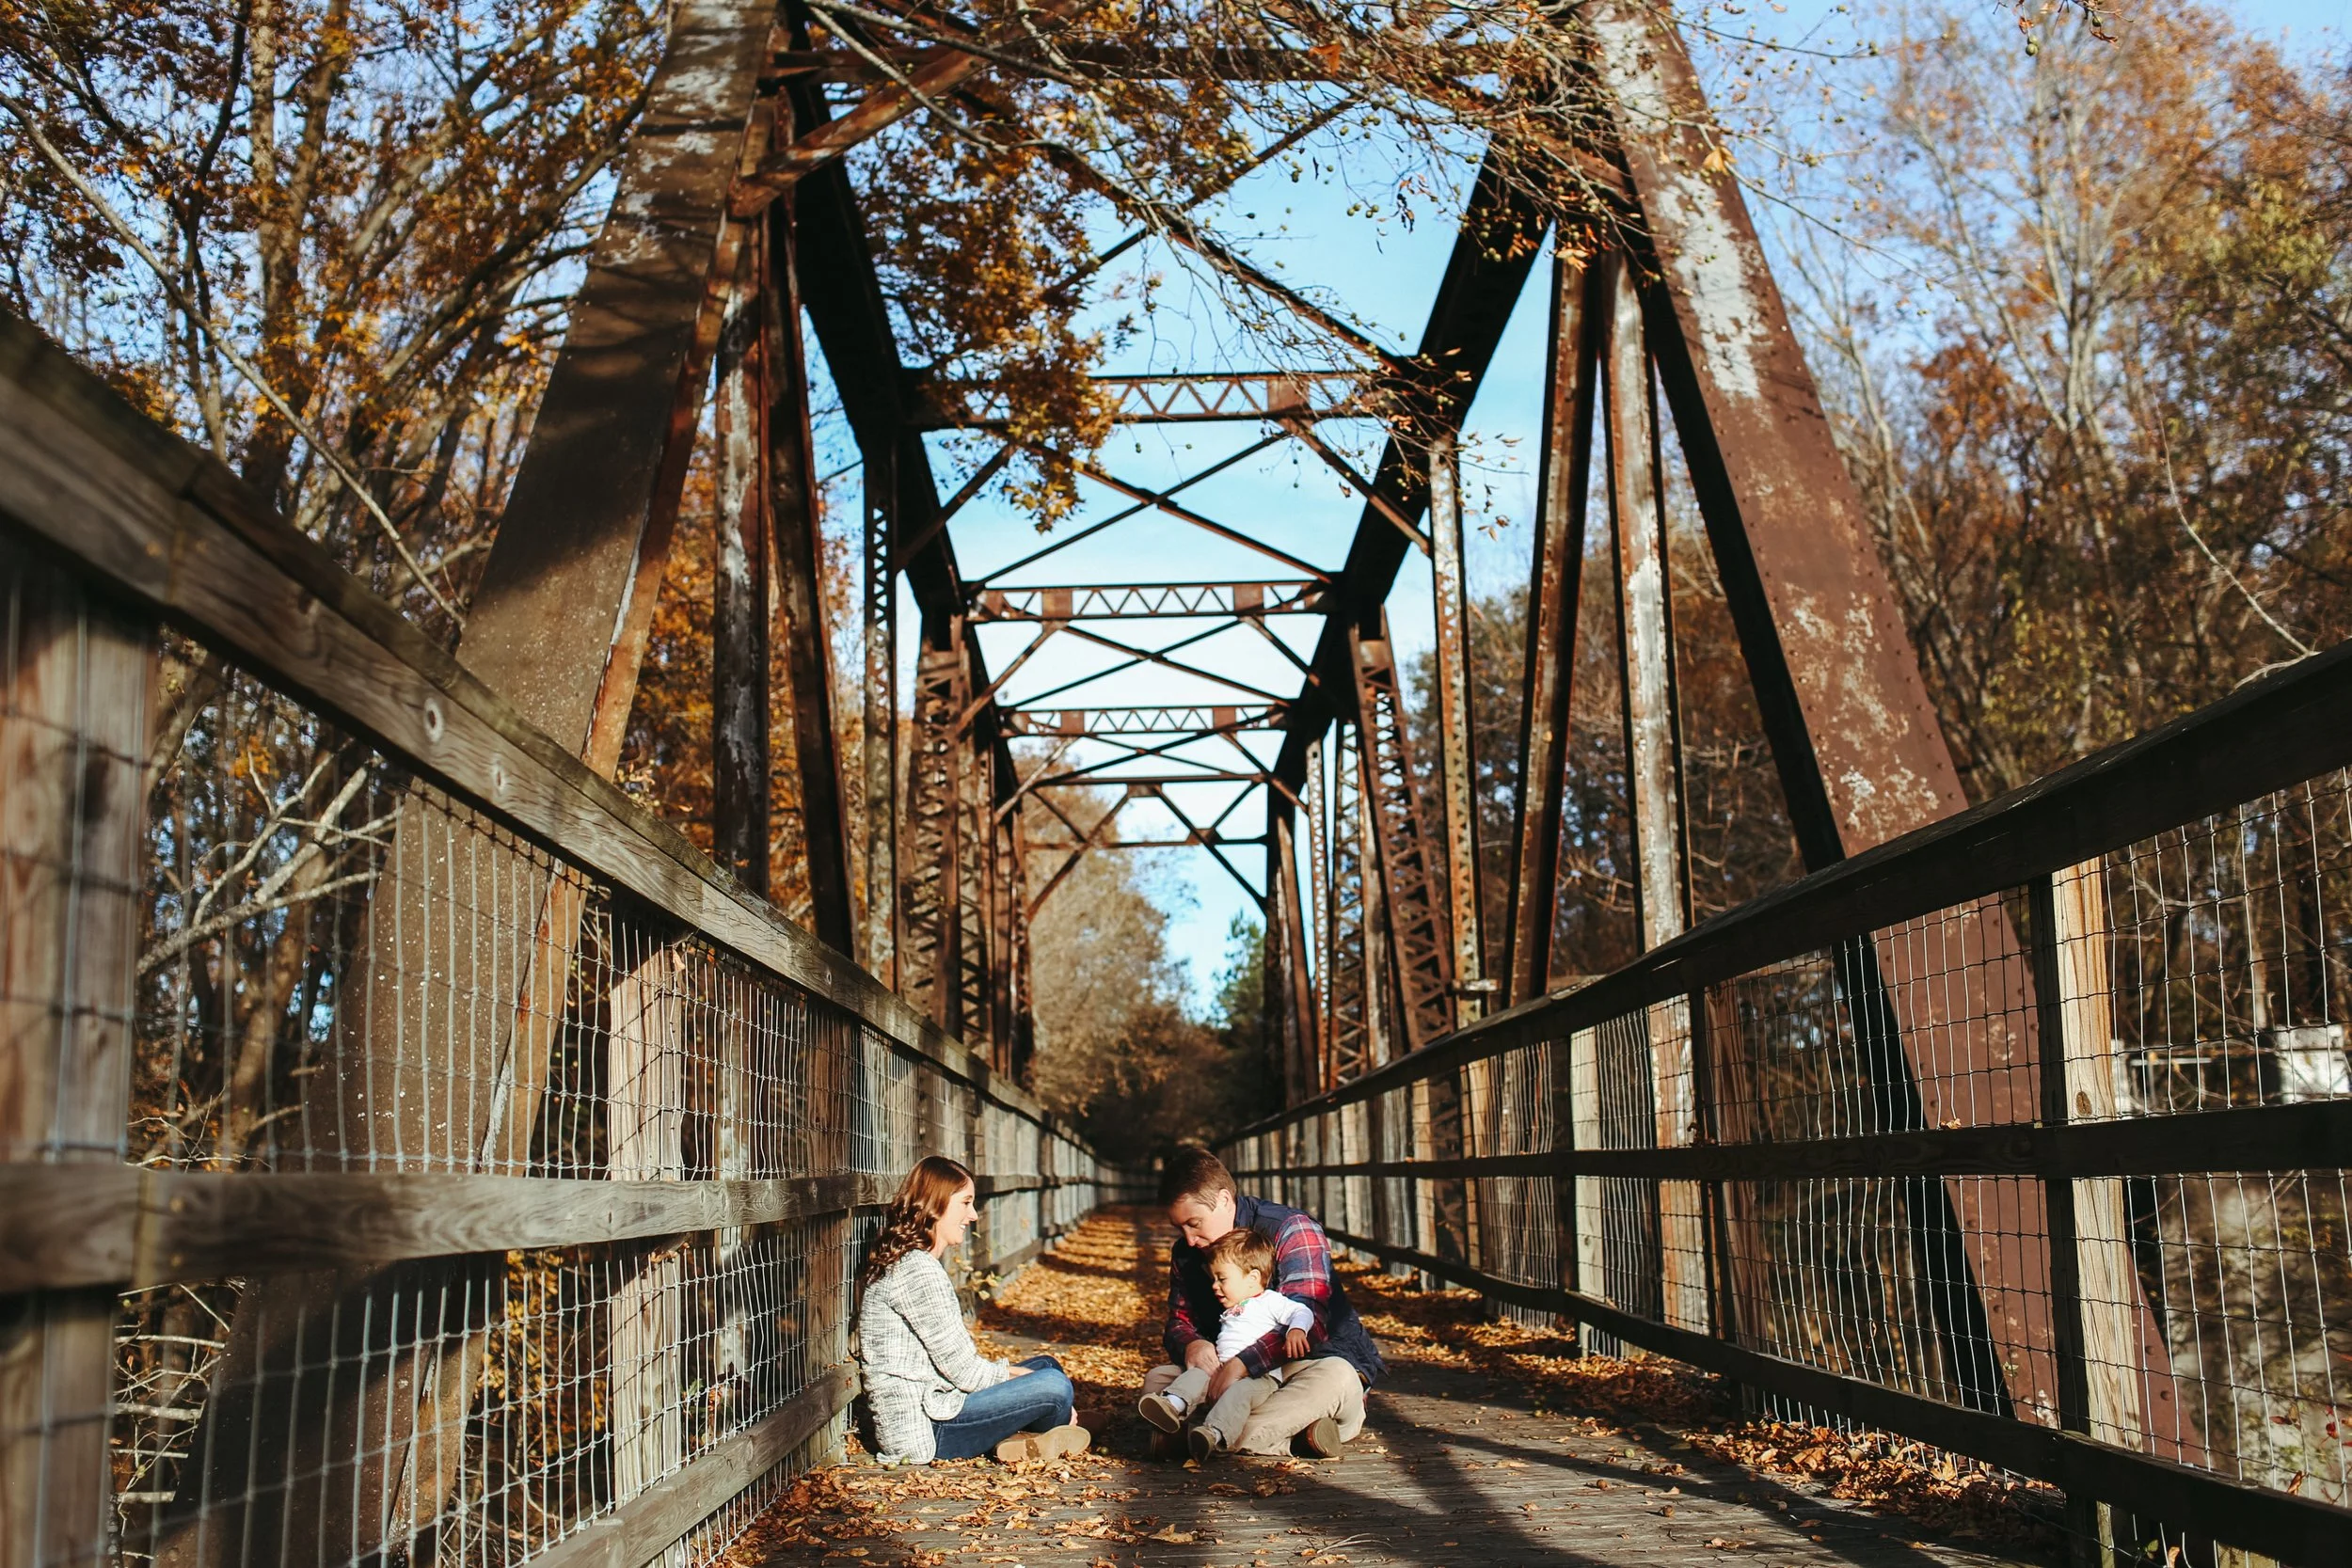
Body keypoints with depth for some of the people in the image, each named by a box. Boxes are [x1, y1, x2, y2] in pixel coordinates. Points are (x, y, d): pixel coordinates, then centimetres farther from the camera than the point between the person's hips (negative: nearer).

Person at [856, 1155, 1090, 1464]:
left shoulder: (906, 1262, 15)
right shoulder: (918, 1271, -18)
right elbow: (963, 1370, -17)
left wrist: (1009, 1372, 5)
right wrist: (1017, 1376, -1)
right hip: (922, 1430, -11)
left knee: (1046, 1366, 16)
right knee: (1053, 1386, -16)